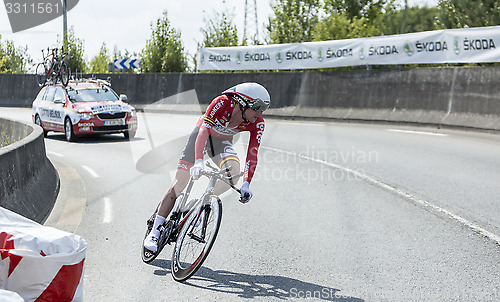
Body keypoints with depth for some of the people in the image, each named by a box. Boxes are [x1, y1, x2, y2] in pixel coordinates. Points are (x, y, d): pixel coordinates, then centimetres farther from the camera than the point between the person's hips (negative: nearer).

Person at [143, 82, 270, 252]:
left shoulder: (257, 123, -24)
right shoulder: (222, 103, -35)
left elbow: (252, 154, -26)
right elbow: (204, 130, -43)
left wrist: (246, 184, -37)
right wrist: (199, 162, -55)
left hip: (222, 142, 3)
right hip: (202, 135, -3)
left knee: (234, 171, -29)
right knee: (179, 182, -8)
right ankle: (155, 232, 0)